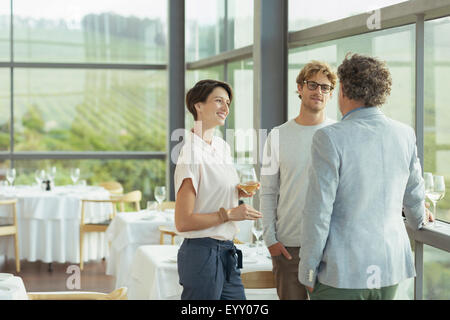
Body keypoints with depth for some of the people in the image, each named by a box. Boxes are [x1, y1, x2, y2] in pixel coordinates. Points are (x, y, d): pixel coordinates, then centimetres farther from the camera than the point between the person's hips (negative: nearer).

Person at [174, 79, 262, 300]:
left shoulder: (223, 147, 11)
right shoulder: (192, 154, -16)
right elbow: (183, 222, -19)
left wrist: (239, 192, 6)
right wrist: (229, 214, -16)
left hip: (226, 252, 9)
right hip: (202, 253, -9)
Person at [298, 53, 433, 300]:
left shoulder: (330, 138, -14)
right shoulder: (405, 135, 1)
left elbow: (318, 210, -14)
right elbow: (413, 194, 16)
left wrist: (308, 270, -5)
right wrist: (417, 220, 39)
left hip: (341, 272, -5)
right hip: (390, 269, 5)